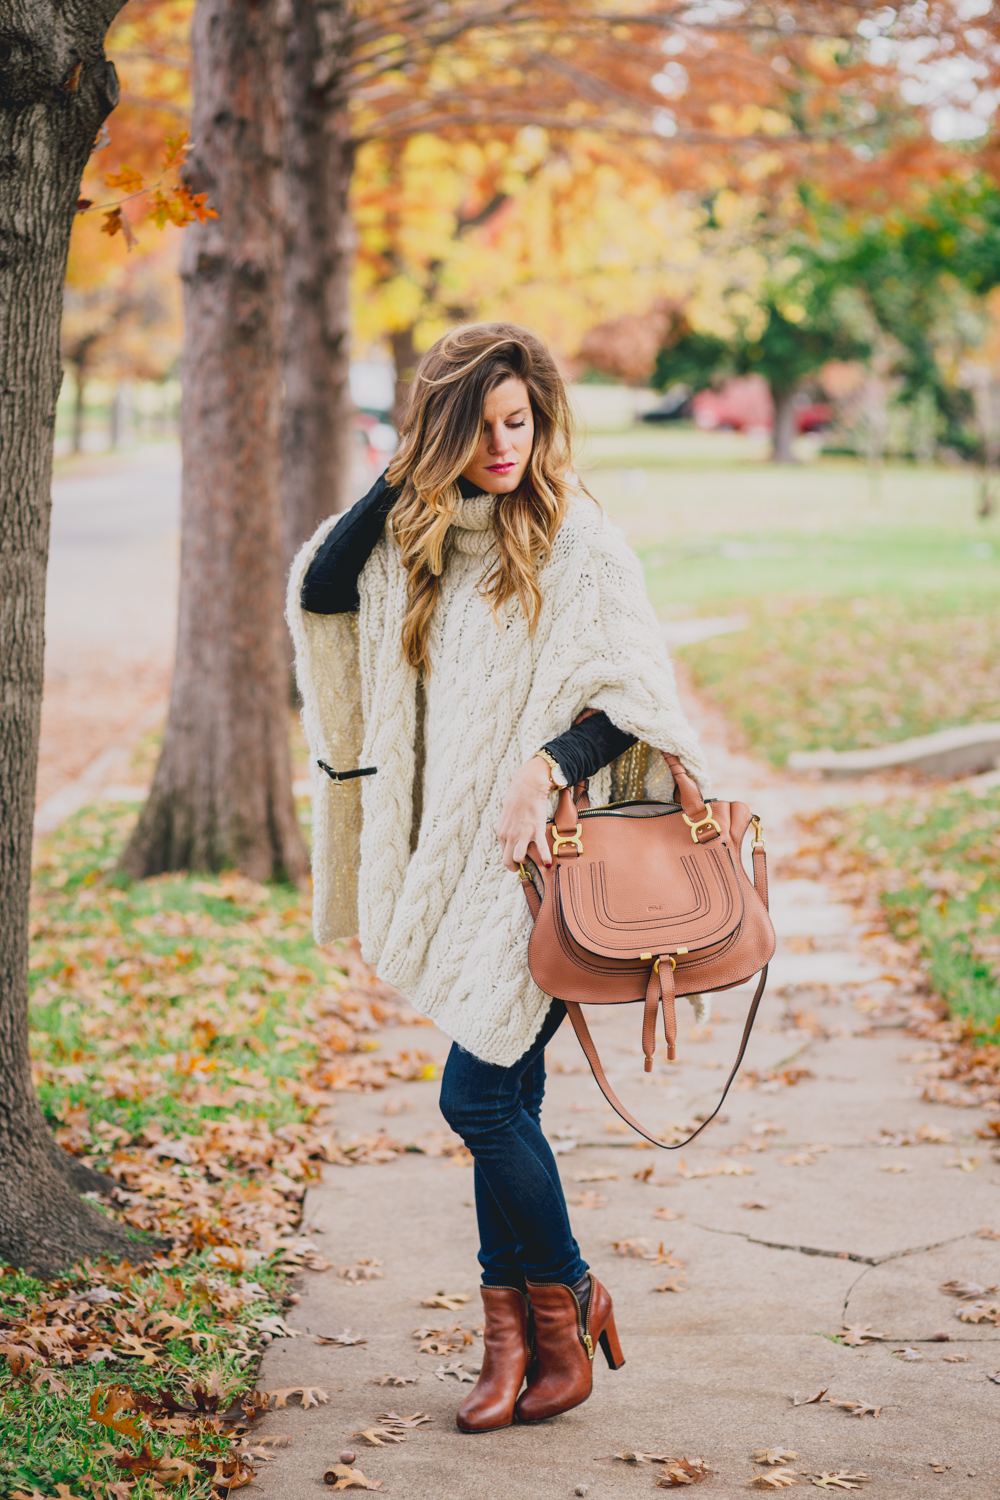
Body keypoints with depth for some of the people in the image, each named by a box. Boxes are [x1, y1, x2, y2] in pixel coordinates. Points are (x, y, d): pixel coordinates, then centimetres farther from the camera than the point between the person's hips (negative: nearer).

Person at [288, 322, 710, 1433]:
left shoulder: (578, 539, -7)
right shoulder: (421, 537, 9)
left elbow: (636, 695, -9)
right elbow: (319, 592, -4)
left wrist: (545, 767, -23)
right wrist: (401, 476, -5)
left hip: (544, 856, -6)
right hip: (458, 855, 6)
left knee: (478, 1094, -8)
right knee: (500, 1097, 9)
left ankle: (566, 1304, 12)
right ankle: (514, 1339, 17)